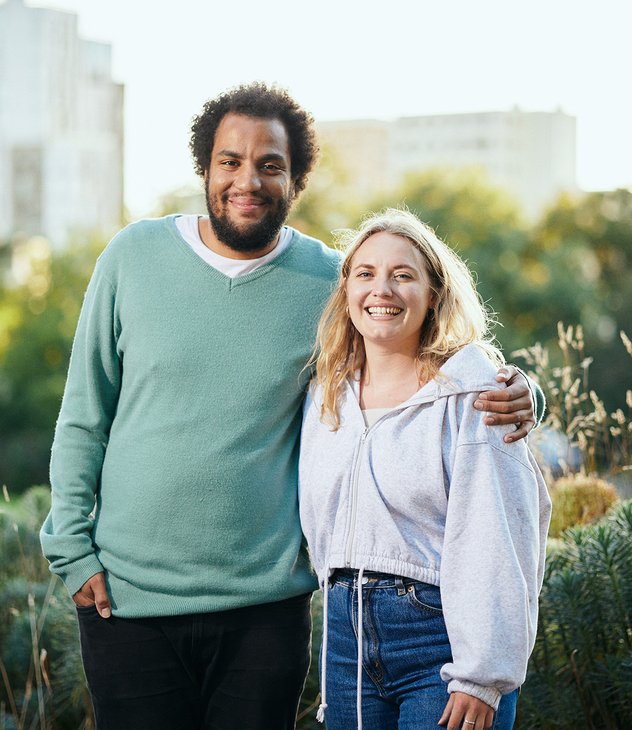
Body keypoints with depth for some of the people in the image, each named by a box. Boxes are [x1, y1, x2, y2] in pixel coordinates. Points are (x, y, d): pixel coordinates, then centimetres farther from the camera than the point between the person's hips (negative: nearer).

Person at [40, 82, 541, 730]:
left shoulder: (330, 283, -1)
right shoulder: (134, 257, 0)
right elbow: (83, 416, 5)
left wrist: (513, 397, -13)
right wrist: (72, 546, -1)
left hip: (264, 603, 0)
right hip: (125, 597, 0)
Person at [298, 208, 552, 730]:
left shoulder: (468, 392, -8)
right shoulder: (327, 396, 11)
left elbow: (497, 544, -13)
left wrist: (481, 677, -17)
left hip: (441, 634, -5)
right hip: (348, 633, 5)